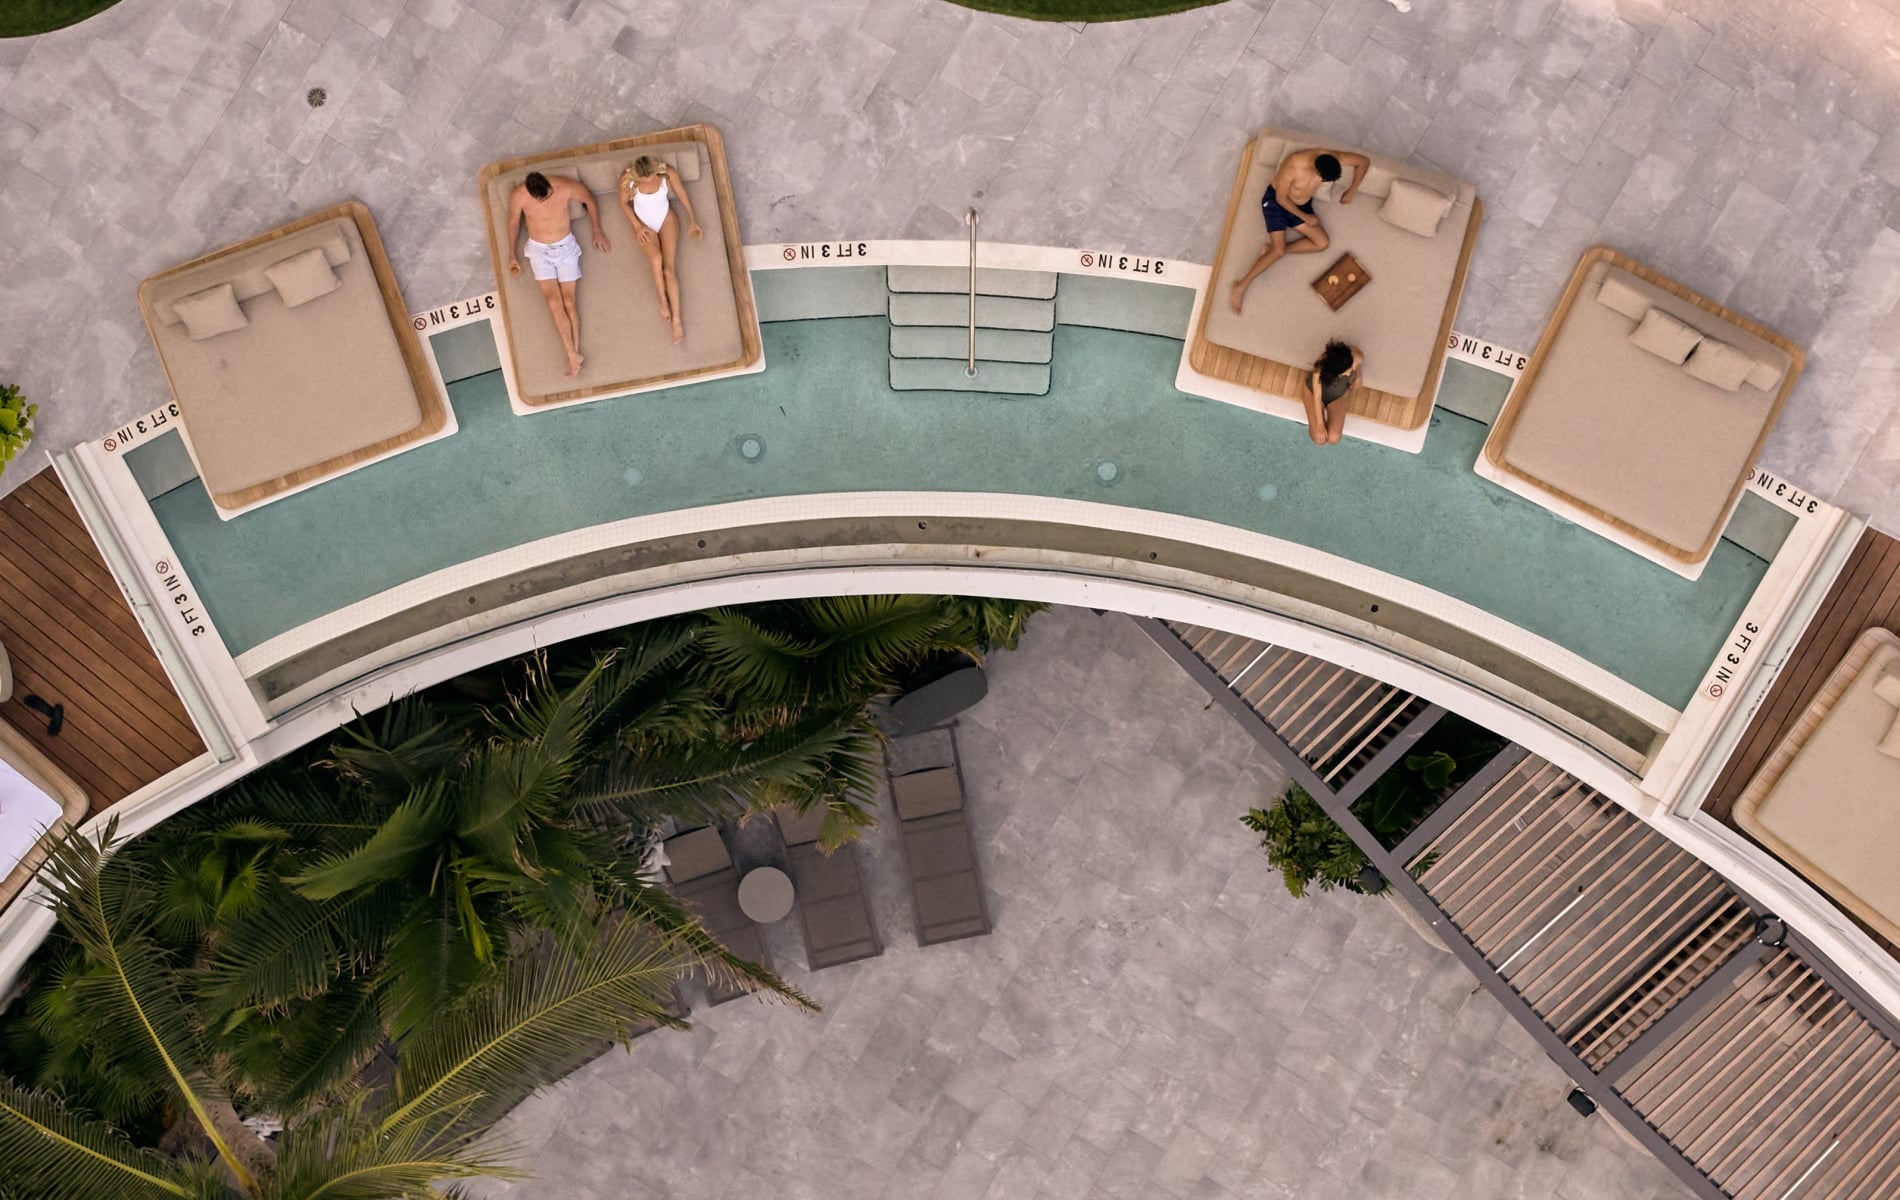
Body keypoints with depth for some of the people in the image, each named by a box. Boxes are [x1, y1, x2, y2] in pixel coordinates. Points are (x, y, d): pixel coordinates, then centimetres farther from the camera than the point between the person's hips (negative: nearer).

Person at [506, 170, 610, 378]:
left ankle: (574, 354, 0)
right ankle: (574, 356, -11)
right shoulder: (518, 196, -20)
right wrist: (512, 256, 8)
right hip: (539, 251, 0)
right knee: (554, 303, -14)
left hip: (565, 247, 0)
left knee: (568, 302, -7)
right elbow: (512, 222, 0)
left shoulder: (565, 187, -20)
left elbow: (589, 200, 1)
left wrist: (597, 231, 7)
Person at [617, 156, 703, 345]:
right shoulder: (627, 179, -23)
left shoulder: (667, 172, -21)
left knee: (668, 267, -16)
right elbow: (623, 203, -5)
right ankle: (663, 300, -5)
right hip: (644, 224, 0)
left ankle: (677, 320, -18)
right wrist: (637, 226, -12)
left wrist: (692, 219, 0)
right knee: (656, 259, -29)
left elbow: (681, 193, -3)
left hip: (667, 219, 0)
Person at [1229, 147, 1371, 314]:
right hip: (1276, 202, -6)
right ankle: (1240, 288, -18)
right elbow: (1281, 198, -23)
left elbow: (1364, 161, -7)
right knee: (1278, 251, -23)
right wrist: (1304, 217, -16)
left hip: (1302, 205, 6)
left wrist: (1352, 191, -7)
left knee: (1323, 243, -7)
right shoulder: (1292, 167, -38)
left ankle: (1272, 249, -2)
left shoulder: (1330, 159, -23)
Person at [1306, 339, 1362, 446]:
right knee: (1319, 439, -8)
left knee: (1333, 439, -8)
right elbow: (1317, 396, -26)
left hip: (1339, 395, 2)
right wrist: (1320, 424, -19)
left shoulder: (1356, 357, -36)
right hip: (1315, 392, -2)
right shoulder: (1321, 368, -41)